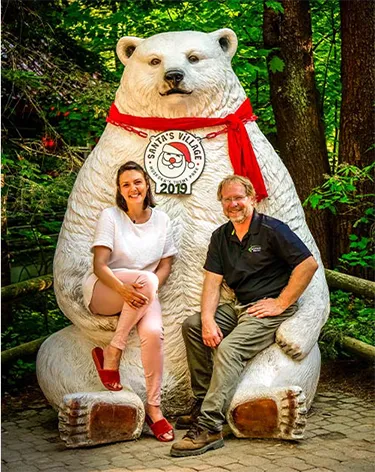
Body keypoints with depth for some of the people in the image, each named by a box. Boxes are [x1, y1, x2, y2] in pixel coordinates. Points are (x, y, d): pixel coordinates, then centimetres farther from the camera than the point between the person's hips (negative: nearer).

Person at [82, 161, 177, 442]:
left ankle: (154, 408, -19)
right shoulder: (110, 217, -4)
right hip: (102, 293, -3)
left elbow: (166, 265, 7)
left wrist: (148, 290, -14)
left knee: (153, 332, -31)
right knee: (145, 278, -36)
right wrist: (123, 288, -32)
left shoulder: (161, 219, 7)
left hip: (141, 295, 3)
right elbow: (100, 265, -13)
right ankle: (112, 354, -24)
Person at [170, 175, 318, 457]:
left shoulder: (272, 229, -8)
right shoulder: (221, 237, 12)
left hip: (270, 309, -8)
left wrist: (280, 304, -14)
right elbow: (212, 281, 4)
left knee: (229, 348, -28)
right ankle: (203, 402, -3)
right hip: (240, 308, 8)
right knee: (192, 325, -6)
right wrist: (208, 320, -13)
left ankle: (209, 427, -33)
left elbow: (309, 264, -15)